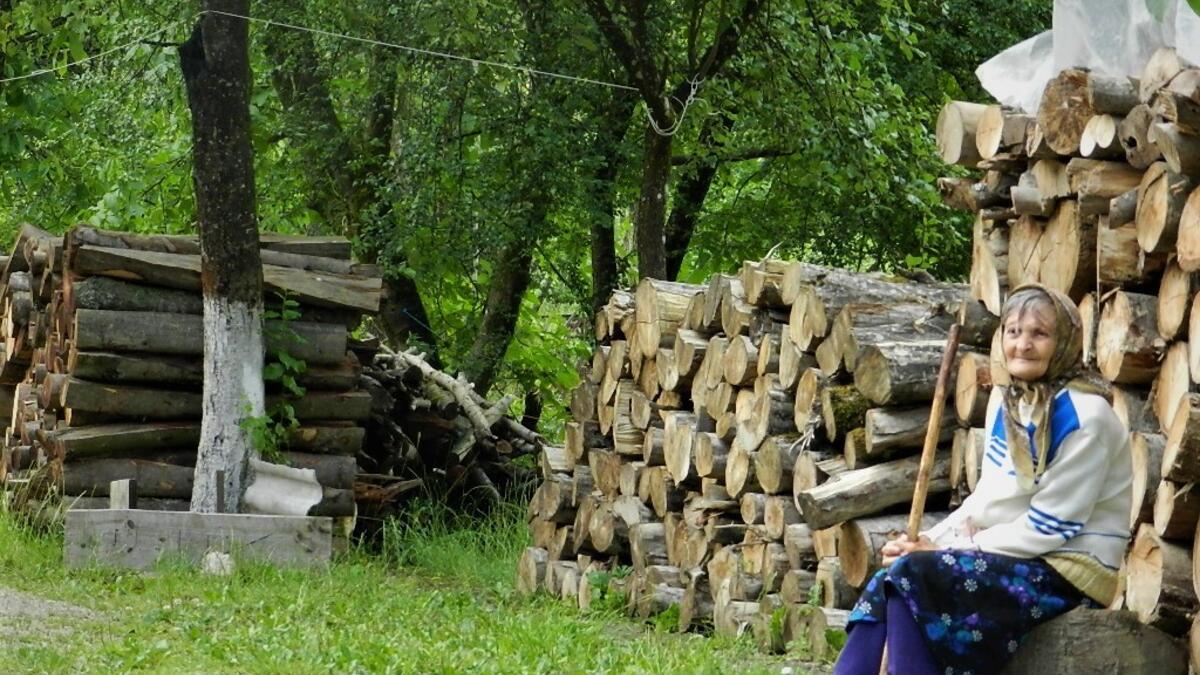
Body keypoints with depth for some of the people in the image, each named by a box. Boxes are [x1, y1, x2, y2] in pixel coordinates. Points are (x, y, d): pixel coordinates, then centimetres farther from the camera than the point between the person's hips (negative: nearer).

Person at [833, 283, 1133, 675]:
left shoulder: (1083, 415, -14)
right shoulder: (1006, 401, 12)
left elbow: (1050, 525, -16)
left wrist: (945, 551, -15)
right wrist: (929, 542, -2)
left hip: (1069, 574, -8)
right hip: (1012, 557, 8)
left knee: (910, 575, -24)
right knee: (886, 584, -14)